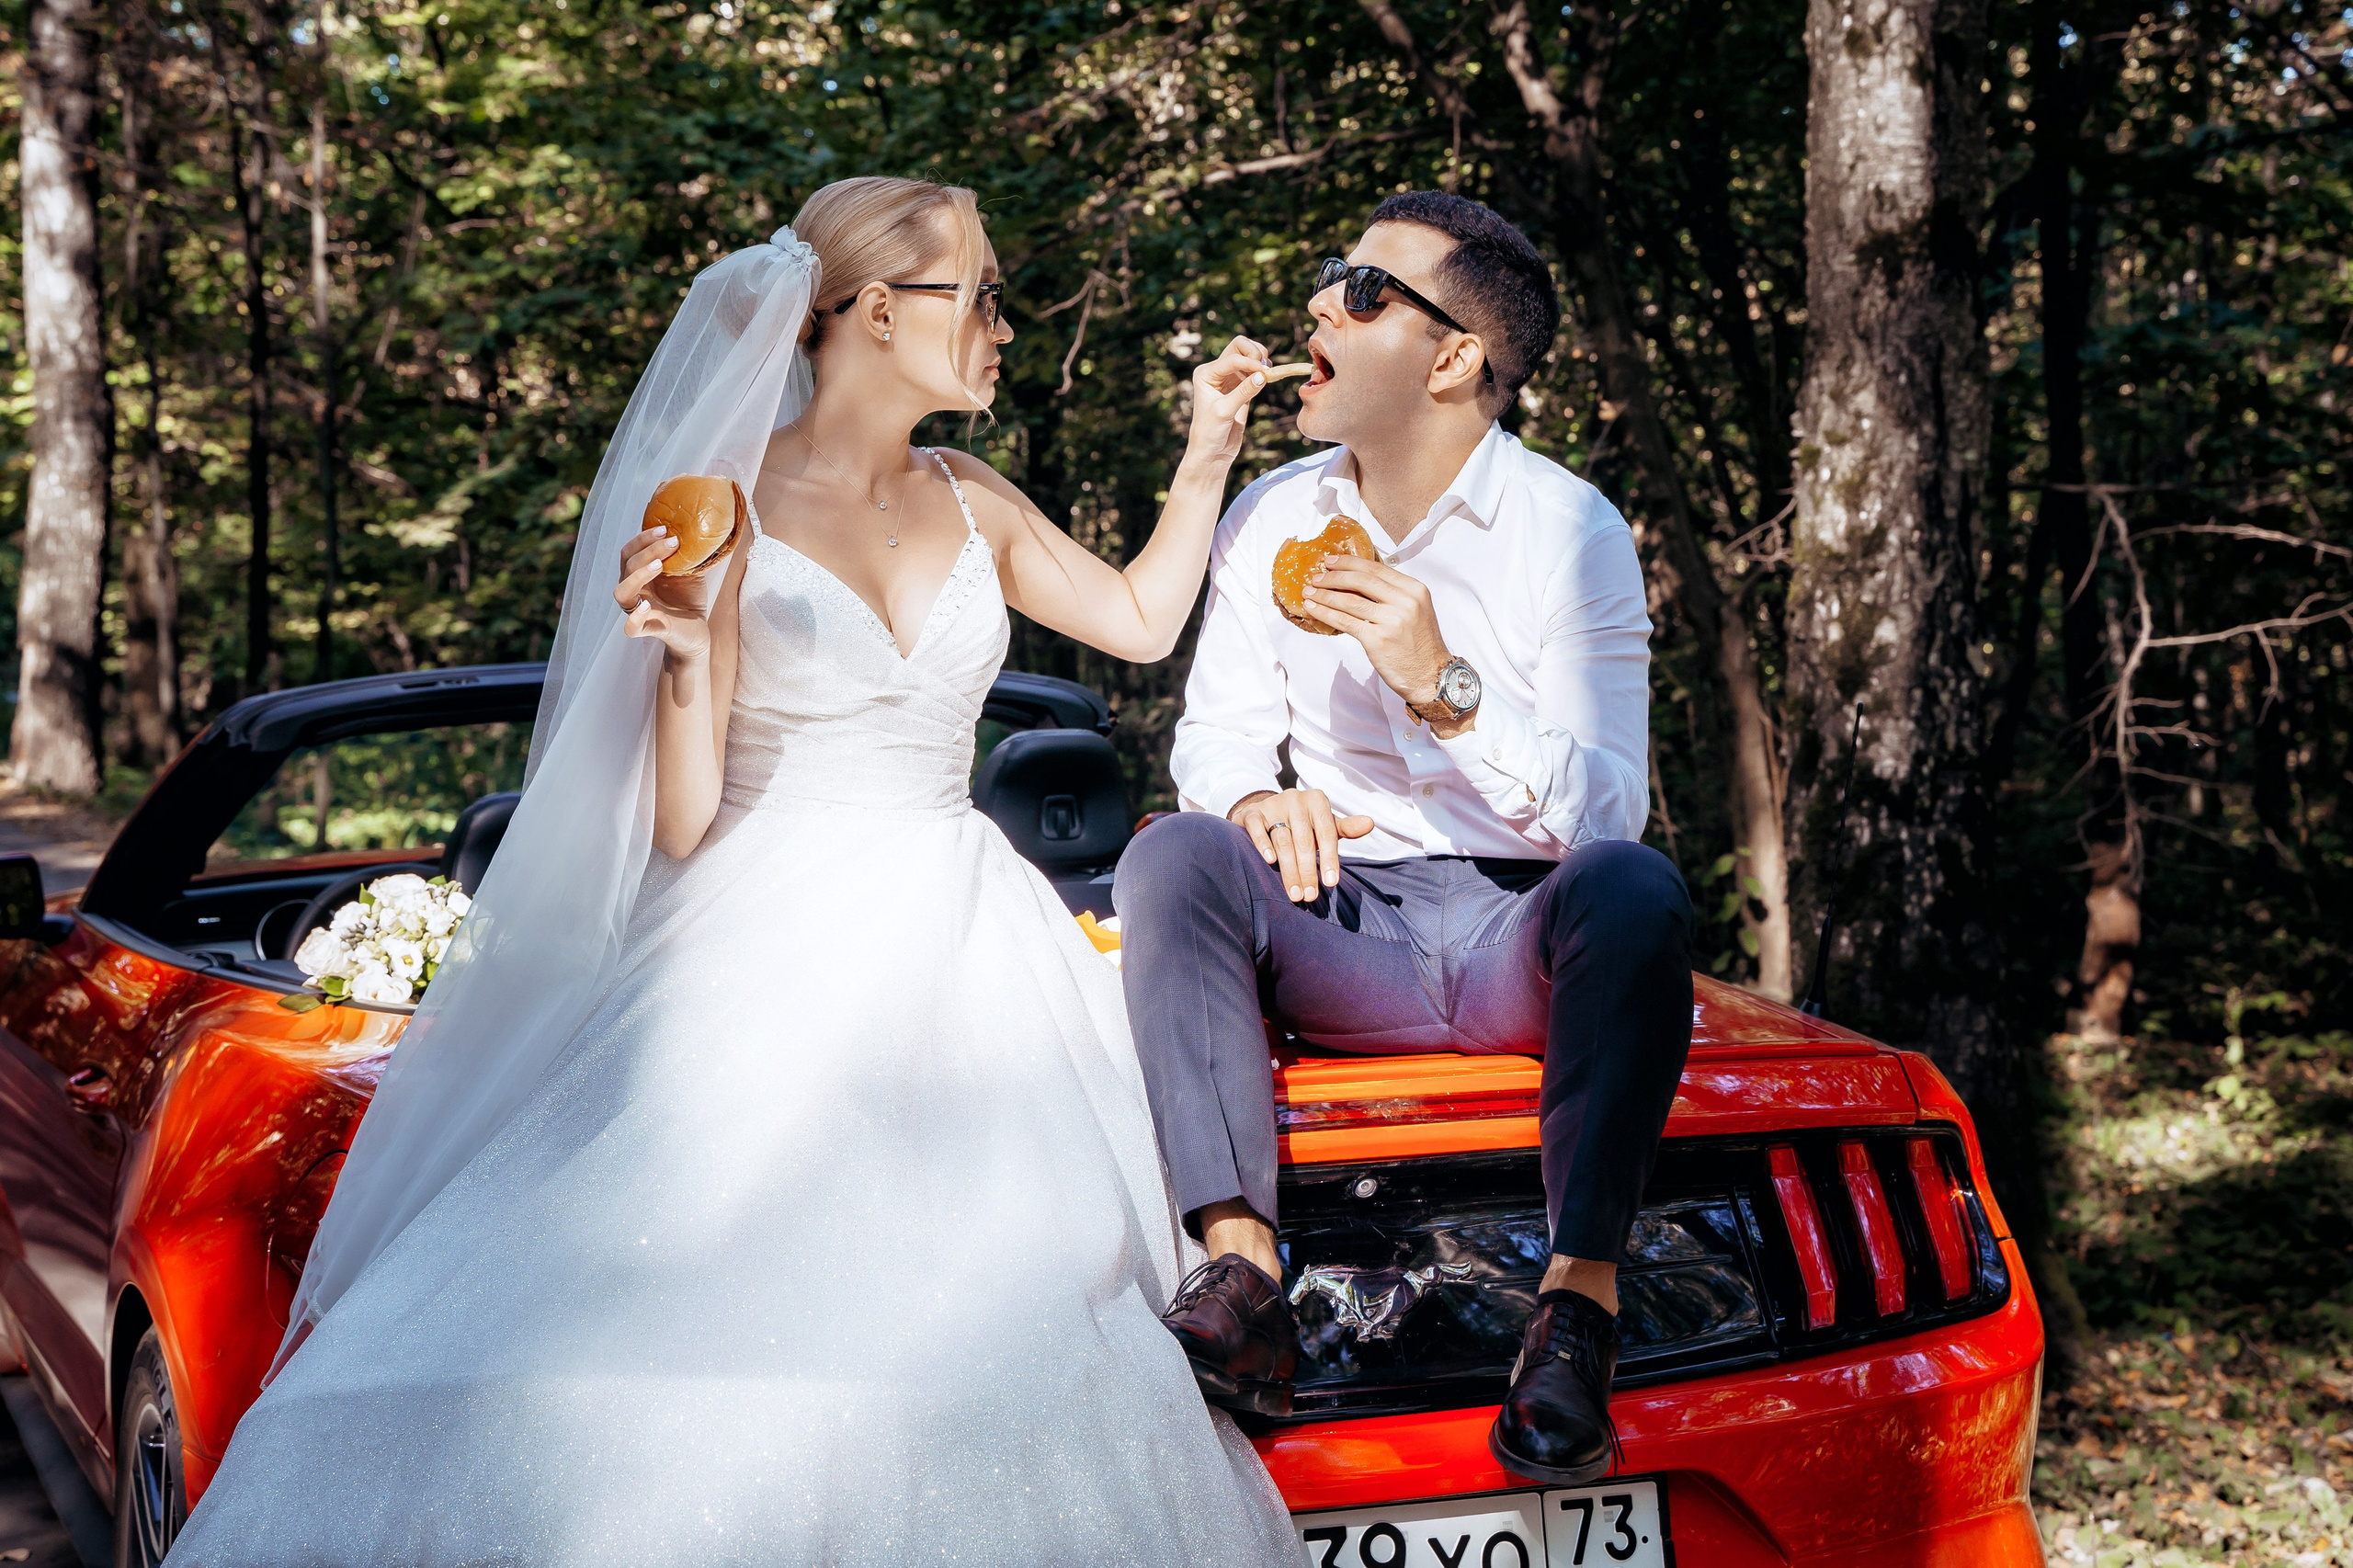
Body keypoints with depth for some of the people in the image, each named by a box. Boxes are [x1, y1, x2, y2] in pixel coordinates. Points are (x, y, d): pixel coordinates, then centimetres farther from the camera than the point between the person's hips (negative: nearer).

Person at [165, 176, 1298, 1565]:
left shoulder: (974, 504, 13)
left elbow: (1144, 621, 29)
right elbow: (682, 823, -4)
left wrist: (1210, 453, 22)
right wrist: (684, 657, -21)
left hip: (958, 943, 4)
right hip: (771, 945, -4)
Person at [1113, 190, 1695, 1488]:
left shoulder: (1571, 531, -6)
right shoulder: (1271, 520, 7)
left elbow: (1606, 813, -13)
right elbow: (1214, 734, 9)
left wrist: (1447, 687, -28)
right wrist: (1253, 794, -16)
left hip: (1520, 938, -3)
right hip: (1342, 929, 3)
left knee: (1634, 889, -34)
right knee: (1174, 853, -25)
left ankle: (1580, 1306, -36)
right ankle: (1242, 1274, -33)